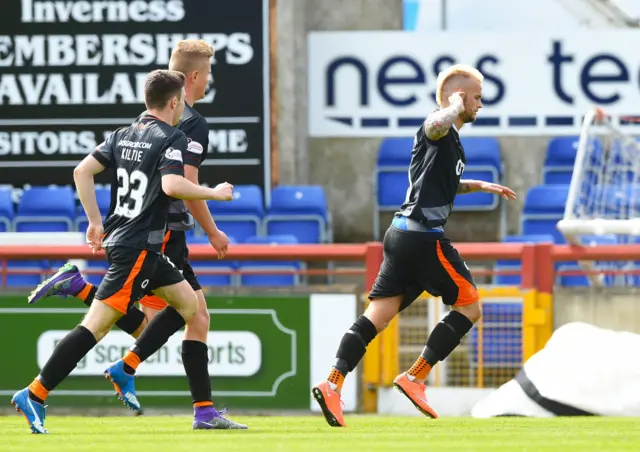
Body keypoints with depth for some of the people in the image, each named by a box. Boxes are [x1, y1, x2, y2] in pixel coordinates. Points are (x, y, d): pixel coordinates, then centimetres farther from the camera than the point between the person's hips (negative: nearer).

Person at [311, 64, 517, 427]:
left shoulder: (450, 141, 23)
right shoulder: (439, 131, -8)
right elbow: (434, 125, -35)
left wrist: (480, 186, 40)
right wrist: (455, 106, -16)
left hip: (403, 234, 10)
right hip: (424, 237, -10)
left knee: (379, 314, 0)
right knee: (470, 306, 0)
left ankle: (333, 383, -12)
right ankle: (415, 378, -3)